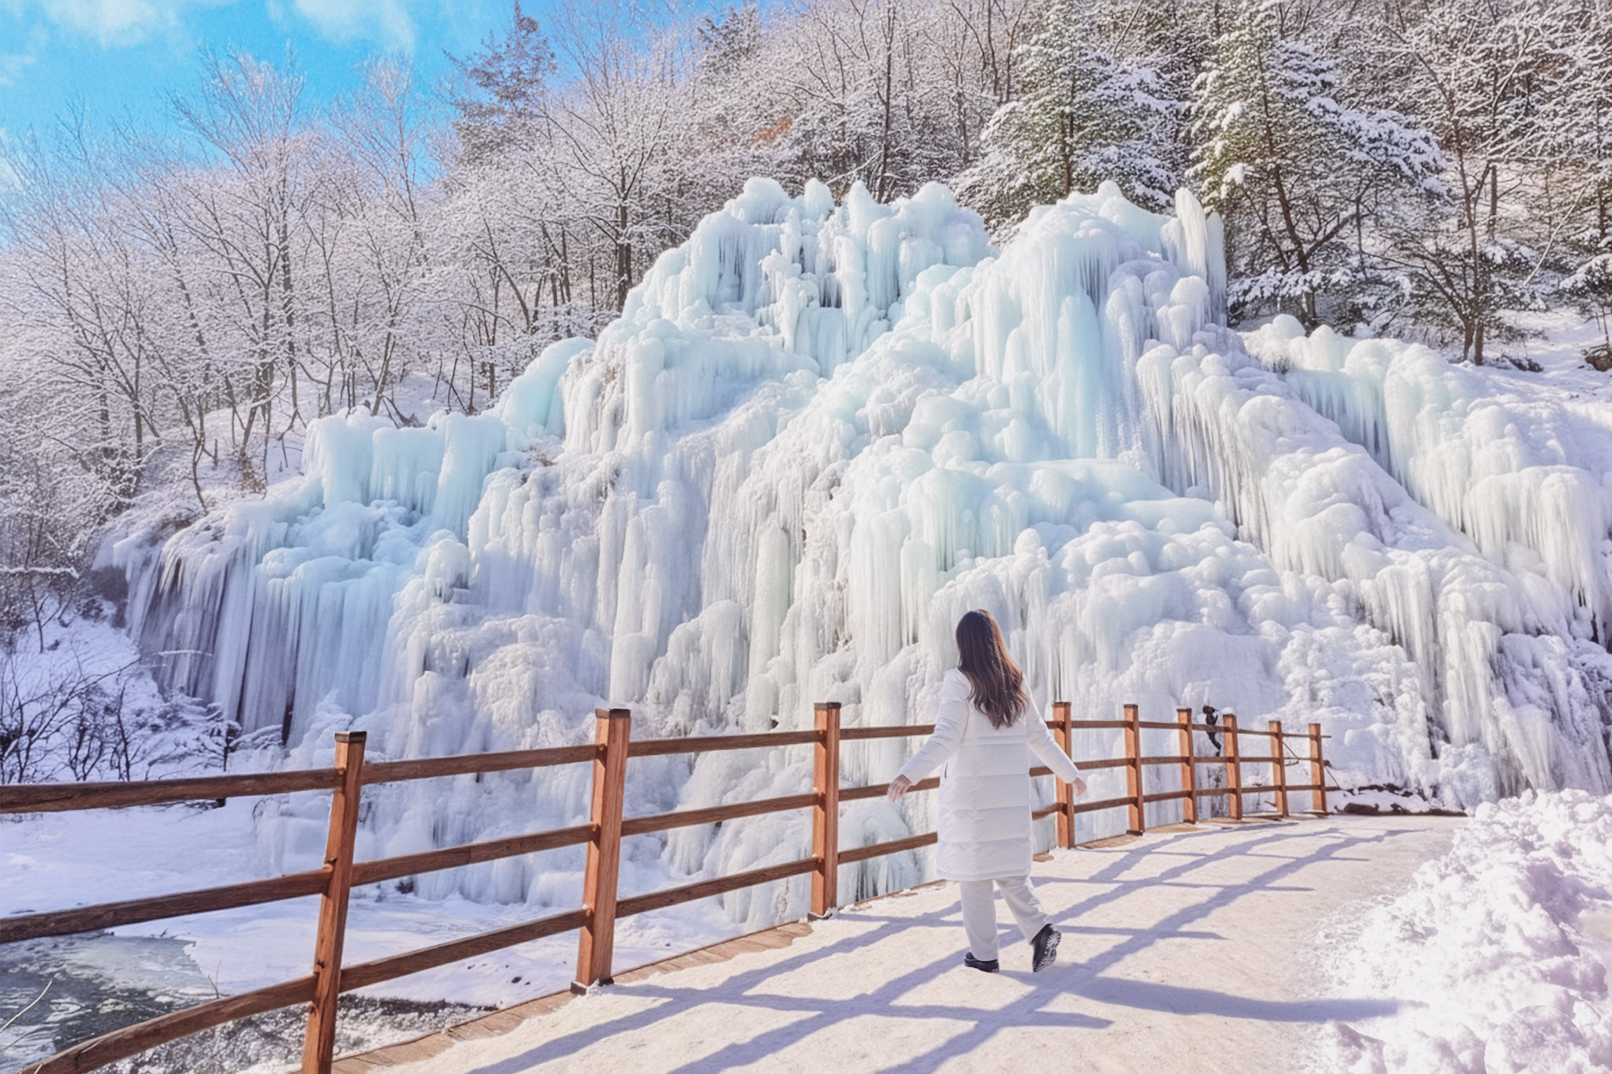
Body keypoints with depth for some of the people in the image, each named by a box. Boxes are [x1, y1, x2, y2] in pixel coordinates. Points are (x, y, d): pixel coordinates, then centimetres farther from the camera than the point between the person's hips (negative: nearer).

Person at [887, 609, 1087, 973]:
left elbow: (946, 738, -20)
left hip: (971, 792, -5)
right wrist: (1070, 772, 25)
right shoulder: (1013, 684, 7)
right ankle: (1040, 929, 0)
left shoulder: (959, 680, -9)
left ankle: (983, 954, 12)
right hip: (1012, 790, 5)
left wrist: (910, 773, -28)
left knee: (974, 870, 5)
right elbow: (1040, 737, 13)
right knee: (1007, 868, 15)